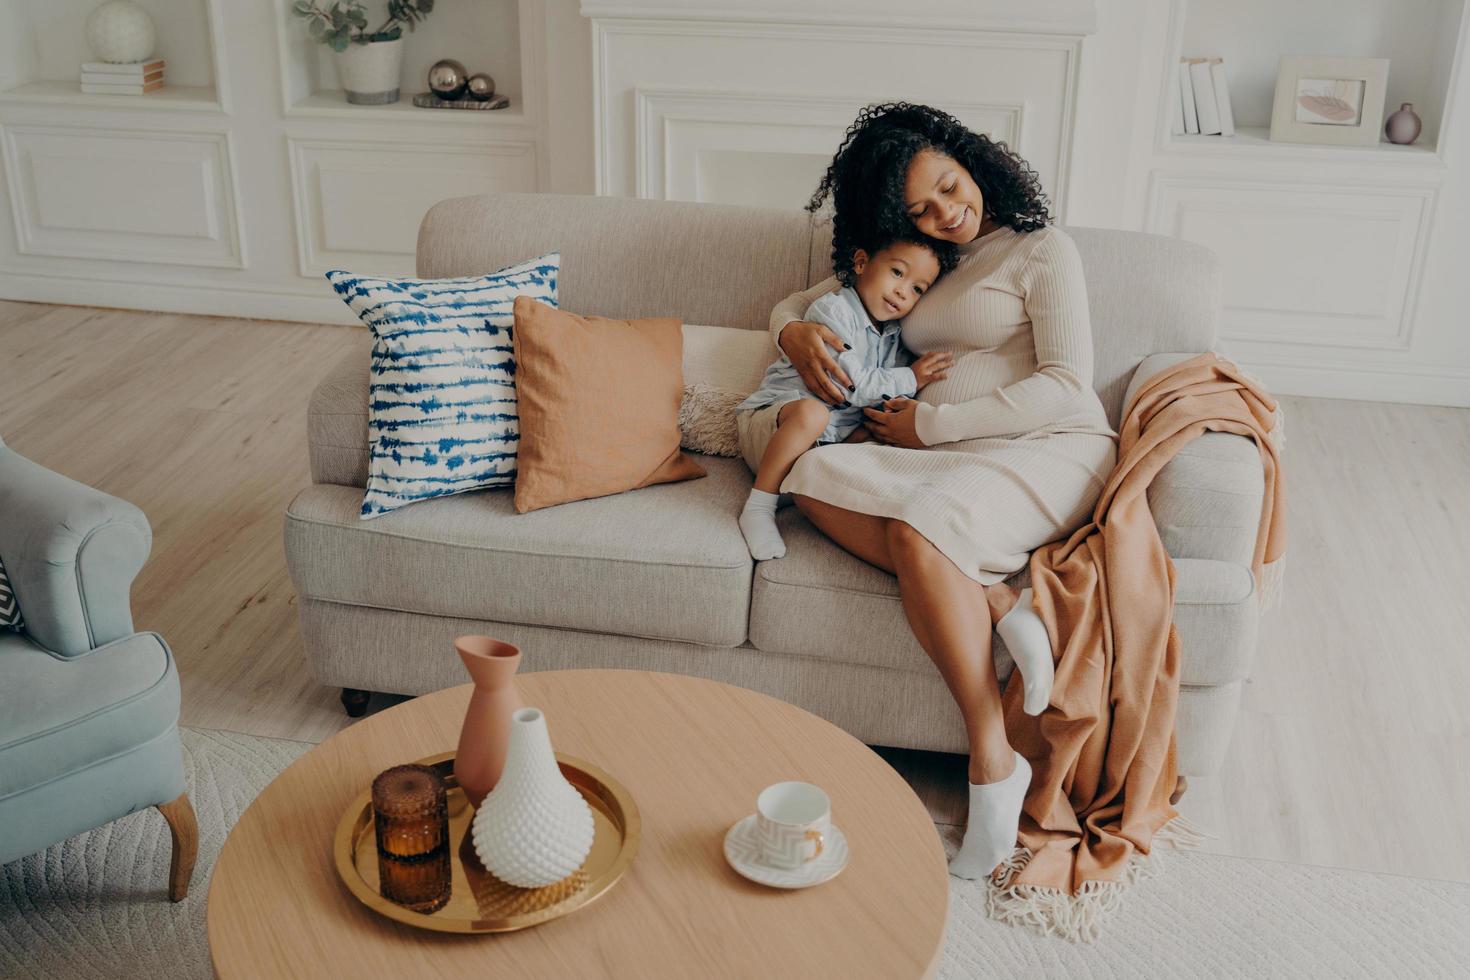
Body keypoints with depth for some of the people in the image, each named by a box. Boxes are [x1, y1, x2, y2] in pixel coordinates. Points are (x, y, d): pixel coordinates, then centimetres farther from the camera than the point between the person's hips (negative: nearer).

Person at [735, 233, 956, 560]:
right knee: (811, 412, -40)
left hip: (829, 438, 8)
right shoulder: (832, 310, -12)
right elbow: (852, 385, -19)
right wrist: (909, 379, -13)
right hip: (769, 419, -8)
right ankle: (759, 508, -29)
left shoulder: (893, 337, 14)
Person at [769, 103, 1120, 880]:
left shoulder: (1042, 252, 4)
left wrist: (929, 423, -10)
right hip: (944, 459, 6)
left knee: (917, 524, -36)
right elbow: (790, 303, 30)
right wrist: (796, 333, 3)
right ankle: (998, 606, -29)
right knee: (813, 475, -23)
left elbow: (1066, 387, -8)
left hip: (1052, 452, -6)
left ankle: (993, 763, -30)